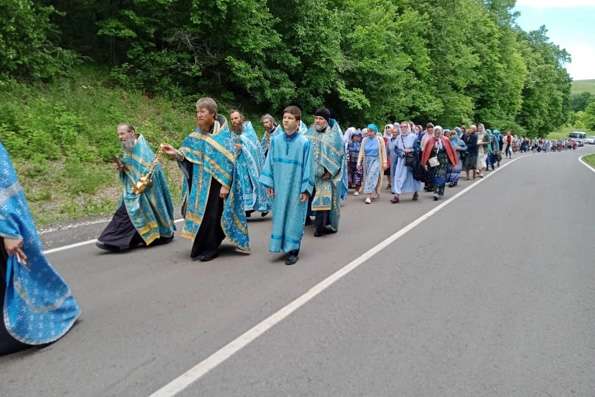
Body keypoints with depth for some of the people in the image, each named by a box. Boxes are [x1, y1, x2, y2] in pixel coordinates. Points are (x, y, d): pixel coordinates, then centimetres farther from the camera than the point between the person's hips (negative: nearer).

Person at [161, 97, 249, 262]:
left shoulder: (222, 134, -11)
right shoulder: (198, 134, 8)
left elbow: (228, 160, -13)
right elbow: (189, 155, 7)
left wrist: (225, 184, -17)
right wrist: (176, 153, -12)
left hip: (214, 182, -6)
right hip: (200, 182, 6)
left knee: (211, 214, -2)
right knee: (200, 212, 9)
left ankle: (209, 249, 11)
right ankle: (201, 247, 21)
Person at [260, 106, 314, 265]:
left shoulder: (304, 142, -8)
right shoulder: (276, 140, 1)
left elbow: (308, 166, -6)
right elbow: (270, 162, 5)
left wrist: (306, 189, -8)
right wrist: (269, 183, 1)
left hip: (296, 187, -3)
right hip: (279, 186, 3)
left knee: (294, 217, 3)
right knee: (280, 216, 10)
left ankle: (293, 250, 15)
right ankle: (284, 246, 25)